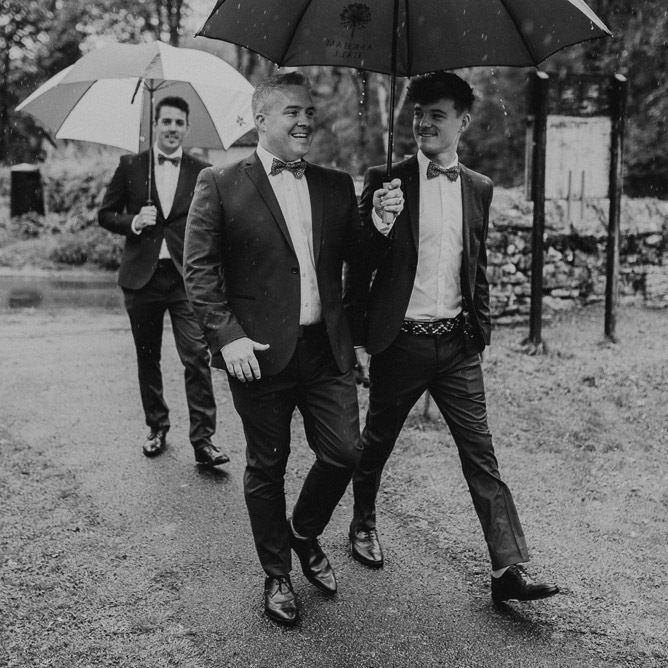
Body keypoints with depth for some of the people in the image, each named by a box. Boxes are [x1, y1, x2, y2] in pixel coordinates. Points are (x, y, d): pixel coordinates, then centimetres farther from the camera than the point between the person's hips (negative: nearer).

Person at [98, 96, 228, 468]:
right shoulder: (130, 167, 7)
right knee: (148, 359, 11)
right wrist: (133, 222, -10)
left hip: (187, 277, -1)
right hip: (142, 277, 2)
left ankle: (203, 439, -5)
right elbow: (106, 214, 10)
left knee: (197, 357, -11)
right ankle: (157, 428, 27)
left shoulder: (202, 172, 6)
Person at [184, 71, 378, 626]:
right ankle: (277, 575, 29)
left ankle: (305, 534, 35)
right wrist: (226, 335, -14)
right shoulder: (220, 185, -2)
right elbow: (200, 268, -5)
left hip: (327, 350, 4)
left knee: (344, 452, 4)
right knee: (267, 467, 9)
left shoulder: (336, 186, 11)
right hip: (260, 353, -3)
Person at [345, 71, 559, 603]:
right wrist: (359, 337, -11)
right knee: (377, 441, 14)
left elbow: (479, 266, 15)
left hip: (457, 344, 3)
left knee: (480, 452, 0)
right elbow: (359, 264, -1)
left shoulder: (478, 188, 8)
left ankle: (510, 569, 2)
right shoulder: (387, 181, -3)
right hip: (400, 340, -2)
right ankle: (363, 524, 38)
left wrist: (481, 330, 10)